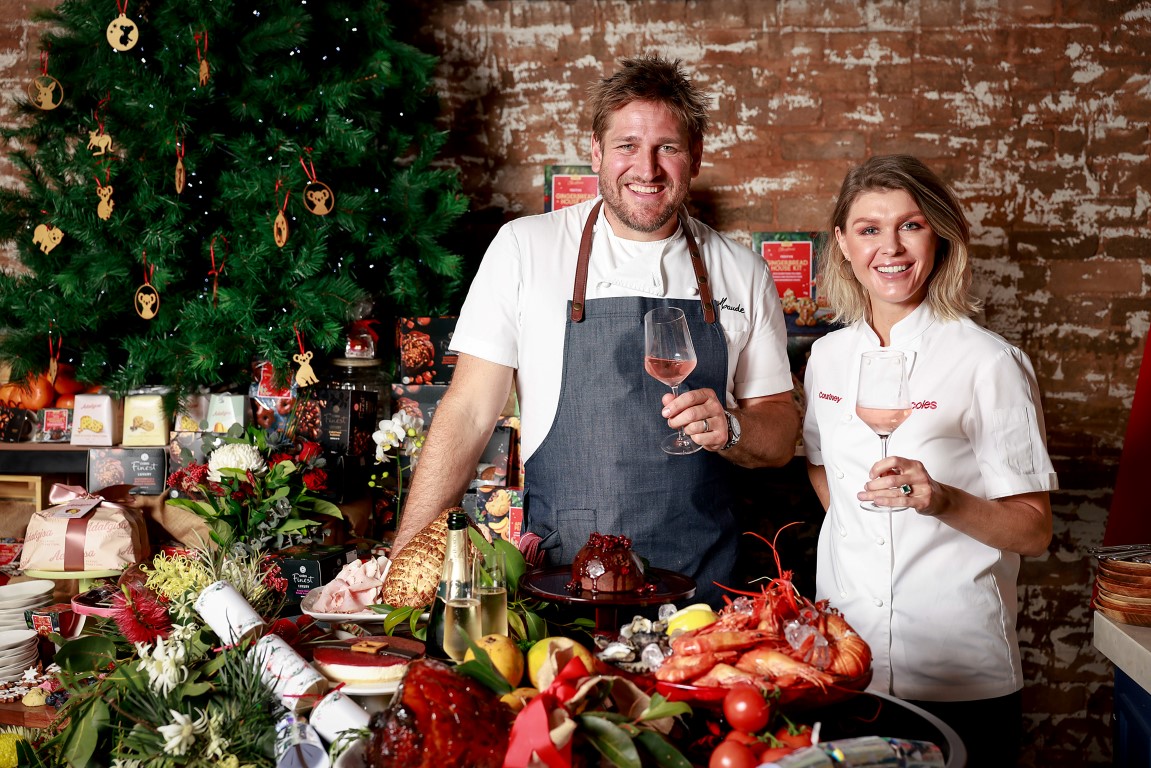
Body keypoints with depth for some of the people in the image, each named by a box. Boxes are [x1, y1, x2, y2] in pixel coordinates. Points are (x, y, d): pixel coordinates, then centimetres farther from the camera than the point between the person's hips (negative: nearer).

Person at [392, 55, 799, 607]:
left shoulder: (741, 272, 4)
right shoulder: (525, 248, -3)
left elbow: (780, 436, 9)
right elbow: (469, 414, -3)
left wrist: (727, 430, -13)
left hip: (698, 578, 2)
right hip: (557, 577, -1)